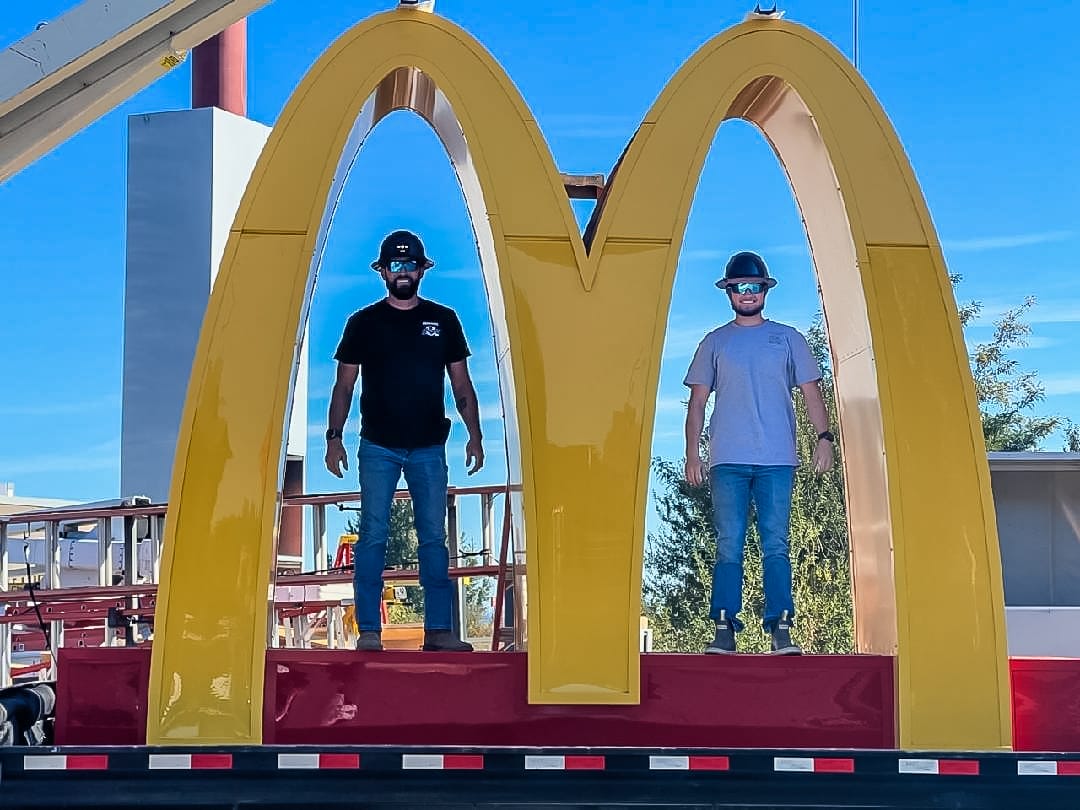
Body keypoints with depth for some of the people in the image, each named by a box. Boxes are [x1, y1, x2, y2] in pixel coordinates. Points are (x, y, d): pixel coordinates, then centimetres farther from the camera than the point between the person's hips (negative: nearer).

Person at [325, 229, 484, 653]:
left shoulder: (443, 320, 8)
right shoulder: (364, 322, 4)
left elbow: (461, 385, 10)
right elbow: (344, 385, 5)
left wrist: (474, 435, 2)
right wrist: (334, 435, -4)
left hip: (428, 448, 2)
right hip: (377, 448, -1)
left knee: (434, 538, 1)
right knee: (372, 535, -4)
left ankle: (438, 629, 4)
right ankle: (369, 630, 0)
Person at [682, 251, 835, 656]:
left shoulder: (787, 339, 13)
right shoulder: (715, 343, 13)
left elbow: (810, 391, 11)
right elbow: (698, 400, 12)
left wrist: (824, 436, -4)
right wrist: (692, 452, 3)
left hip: (777, 461, 0)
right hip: (728, 460, 0)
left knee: (776, 546, -4)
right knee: (728, 546, -4)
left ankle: (780, 630, -4)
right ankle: (723, 629, -4)